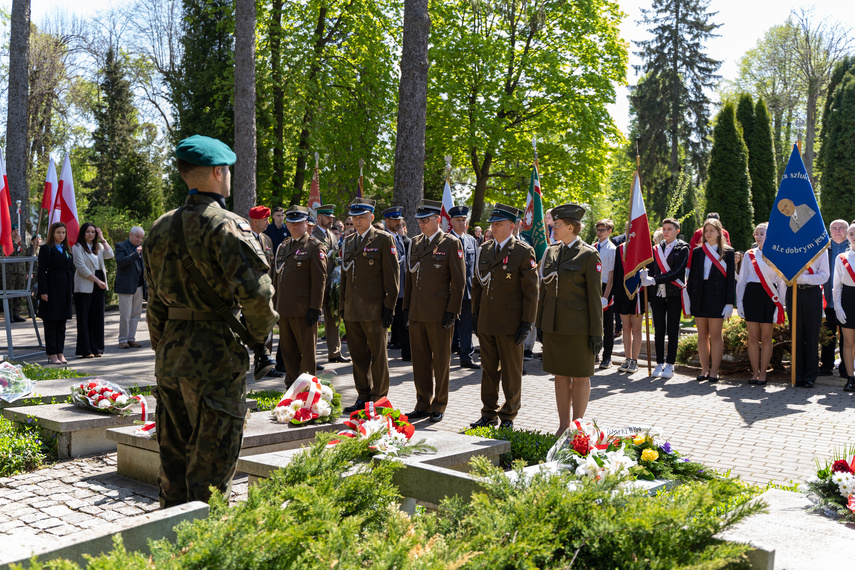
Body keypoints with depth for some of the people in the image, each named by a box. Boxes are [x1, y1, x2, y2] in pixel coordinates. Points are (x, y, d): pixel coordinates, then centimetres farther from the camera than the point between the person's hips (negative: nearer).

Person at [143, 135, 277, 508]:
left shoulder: (161, 229, 11)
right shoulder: (227, 226, -13)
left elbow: (155, 303, 16)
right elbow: (256, 292, -24)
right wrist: (257, 338, -8)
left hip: (170, 354, 7)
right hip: (215, 357, -7)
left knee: (174, 455, 18)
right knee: (211, 464, 0)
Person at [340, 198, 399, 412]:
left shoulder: (384, 240, -4)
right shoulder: (348, 242, 15)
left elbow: (391, 276, -7)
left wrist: (389, 306, -11)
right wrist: (344, 304, 14)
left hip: (374, 309, -6)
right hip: (352, 310, 6)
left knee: (378, 354, 3)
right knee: (358, 354, 10)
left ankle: (379, 398, 12)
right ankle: (363, 397, 19)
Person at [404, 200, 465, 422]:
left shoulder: (451, 244, -5)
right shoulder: (415, 243, 13)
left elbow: (458, 281, -7)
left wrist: (452, 310, -12)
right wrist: (407, 305, 12)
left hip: (439, 313, -5)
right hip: (417, 312, 6)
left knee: (440, 360, 4)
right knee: (420, 358, 9)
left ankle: (439, 406, 16)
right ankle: (423, 404, 20)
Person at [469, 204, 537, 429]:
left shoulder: (524, 252, -7)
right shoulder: (484, 250, 10)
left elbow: (531, 290, -8)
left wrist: (527, 322, -11)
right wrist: (475, 314, 12)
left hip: (510, 323, -5)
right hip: (486, 322, 5)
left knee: (511, 372, 5)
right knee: (488, 369, 12)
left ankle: (508, 416, 17)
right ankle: (489, 414, 22)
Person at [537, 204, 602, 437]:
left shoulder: (589, 255, -8)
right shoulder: (551, 252, 10)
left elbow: (595, 295, -8)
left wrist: (596, 332, -10)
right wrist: (540, 323, 12)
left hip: (577, 326, -6)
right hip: (553, 325, 6)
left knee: (580, 377, 5)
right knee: (560, 376, 12)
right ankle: (563, 426, 22)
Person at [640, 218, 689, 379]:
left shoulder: (682, 249, -1)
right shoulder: (656, 249, 11)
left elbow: (676, 272, -13)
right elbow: (650, 272, 11)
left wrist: (655, 280, -21)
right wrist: (648, 297, 5)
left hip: (674, 294, -3)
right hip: (657, 294, 3)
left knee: (672, 331, 2)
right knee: (659, 330, 5)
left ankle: (670, 365, 8)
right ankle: (660, 364, 12)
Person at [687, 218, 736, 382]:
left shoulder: (727, 252, 2)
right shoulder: (697, 251, 10)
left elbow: (731, 278, -1)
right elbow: (691, 275, 10)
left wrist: (729, 302, -7)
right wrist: (689, 298, 3)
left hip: (717, 296, -3)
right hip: (699, 297, 3)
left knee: (715, 335, -2)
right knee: (702, 335, 6)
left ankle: (714, 371, 4)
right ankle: (704, 369, 12)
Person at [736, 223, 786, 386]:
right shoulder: (749, 255, 10)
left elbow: (782, 281, 4)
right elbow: (741, 279, 12)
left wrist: (780, 304, -1)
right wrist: (739, 303, 6)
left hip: (769, 297, -2)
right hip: (751, 295, 2)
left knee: (766, 337, 1)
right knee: (753, 337, 3)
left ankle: (763, 373, 8)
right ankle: (755, 372, 11)